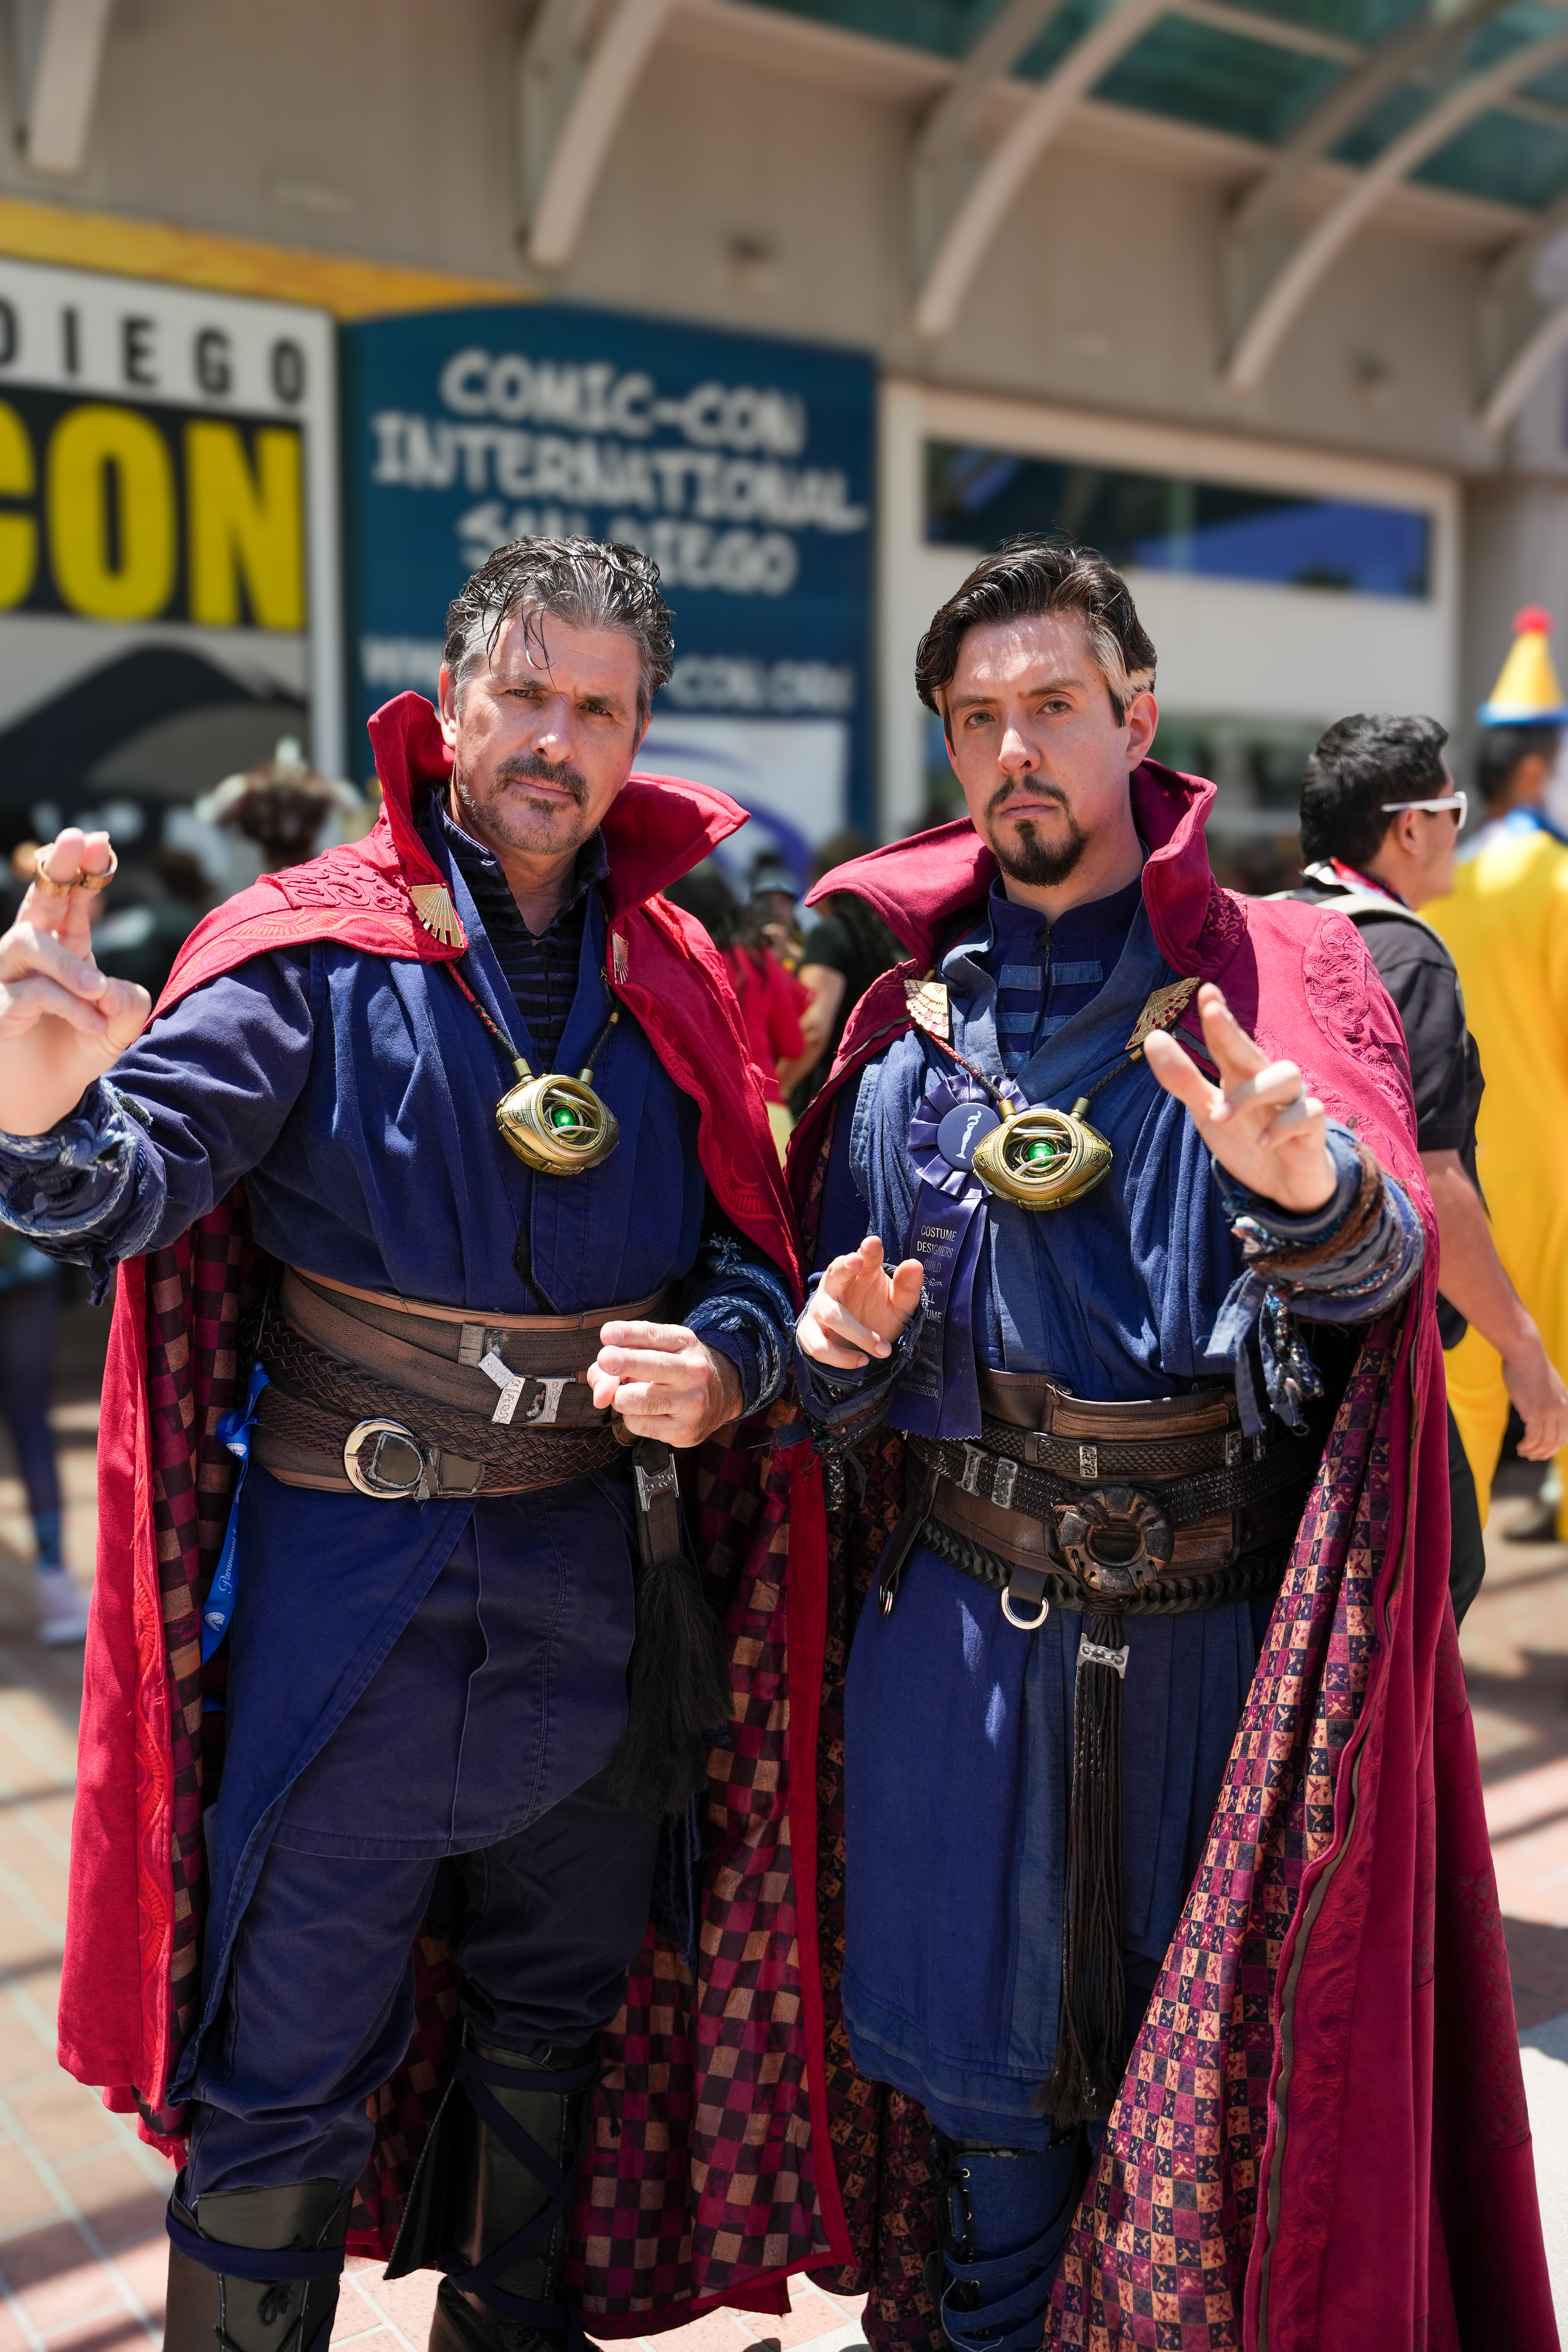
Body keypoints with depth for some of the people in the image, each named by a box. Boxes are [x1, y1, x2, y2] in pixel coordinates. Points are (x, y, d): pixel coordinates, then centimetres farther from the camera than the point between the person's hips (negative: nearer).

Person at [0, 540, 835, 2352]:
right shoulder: (315, 952, -10)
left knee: (557, 2015, 24)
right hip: (348, 1587, -4)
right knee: (291, 2073, 8)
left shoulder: (672, 982, 3)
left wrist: (721, 1365, -16)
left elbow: (752, 1258, 6)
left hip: (597, 1589, 5)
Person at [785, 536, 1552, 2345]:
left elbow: (1381, 1259, -21)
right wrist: (841, 1351, -10)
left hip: (1216, 1637, -2)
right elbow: (840, 1399, 13)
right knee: (987, 2090, 14)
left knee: (1219, 2092, 13)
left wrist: (1308, 1189, -43)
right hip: (965, 1632, 2)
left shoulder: (1281, 975, -3)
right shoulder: (906, 1015, 5)